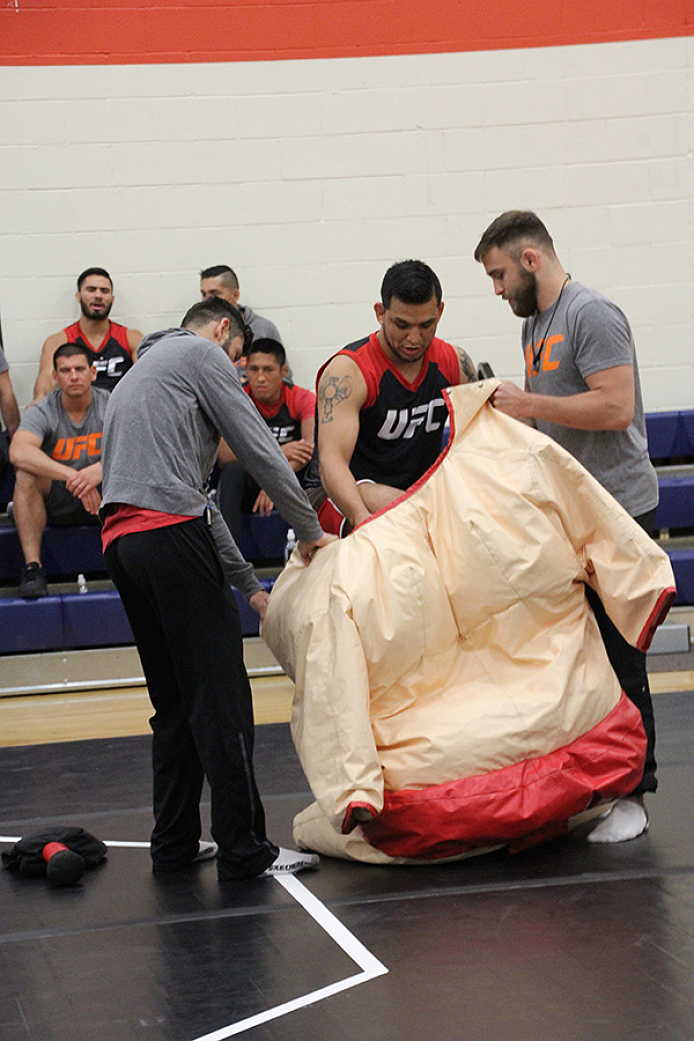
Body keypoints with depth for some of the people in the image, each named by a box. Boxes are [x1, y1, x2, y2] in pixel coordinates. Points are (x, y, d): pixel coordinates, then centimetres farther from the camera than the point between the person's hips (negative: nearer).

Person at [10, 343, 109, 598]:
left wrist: (102, 469, -43)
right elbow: (18, 452, -30)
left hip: (103, 497, 0)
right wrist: (71, 476, -43)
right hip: (56, 503, 0)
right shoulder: (42, 412, -9)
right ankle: (32, 566, -30)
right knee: (26, 474, -30)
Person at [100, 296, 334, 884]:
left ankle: (174, 847, 15)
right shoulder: (202, 354, 7)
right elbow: (258, 449, -1)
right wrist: (310, 529, 9)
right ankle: (243, 851, -8)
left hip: (121, 541, 9)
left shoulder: (140, 370, 33)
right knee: (220, 696, -8)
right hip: (170, 533, -9)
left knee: (175, 702, 14)